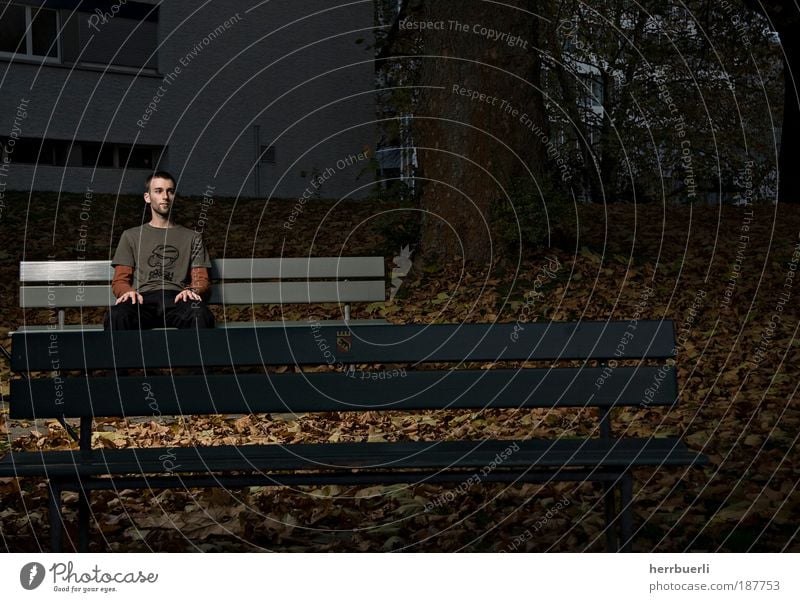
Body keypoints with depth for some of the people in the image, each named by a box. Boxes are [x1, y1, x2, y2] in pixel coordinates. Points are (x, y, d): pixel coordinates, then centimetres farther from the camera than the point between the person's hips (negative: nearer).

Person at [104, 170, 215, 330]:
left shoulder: (192, 238, 27)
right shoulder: (131, 236, 26)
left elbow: (202, 280, 16)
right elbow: (119, 280, 17)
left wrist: (192, 290, -11)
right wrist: (128, 291, -10)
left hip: (177, 300, 0)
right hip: (143, 300, 0)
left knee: (201, 315, -39)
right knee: (116, 316, -38)